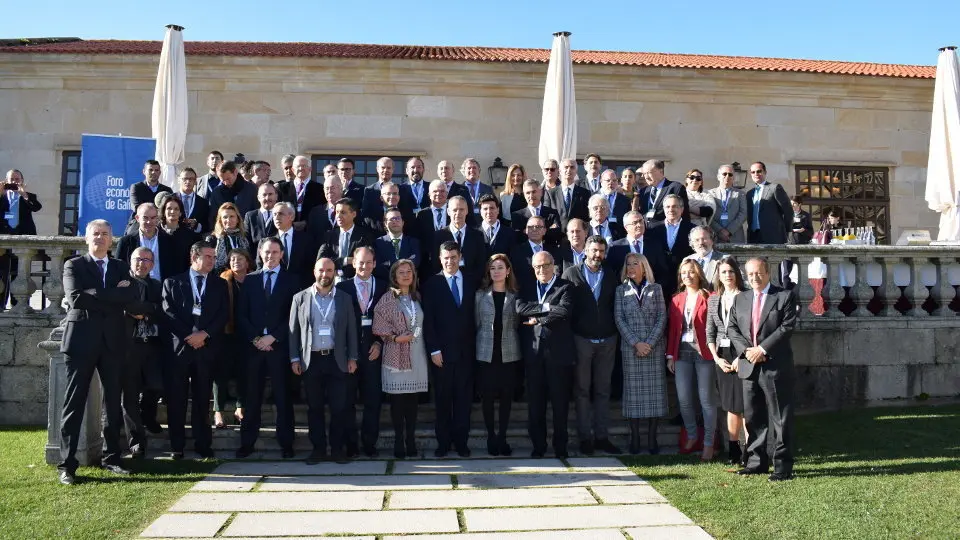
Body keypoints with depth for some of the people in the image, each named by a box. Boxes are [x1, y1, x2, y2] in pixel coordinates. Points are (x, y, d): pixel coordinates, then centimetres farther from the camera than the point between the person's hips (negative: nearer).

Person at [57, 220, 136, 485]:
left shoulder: (121, 268, 13)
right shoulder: (74, 265, 4)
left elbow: (130, 296, -4)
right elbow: (76, 298, -12)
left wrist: (96, 296, -9)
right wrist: (113, 296, -9)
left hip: (112, 341, 3)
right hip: (82, 339, -3)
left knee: (113, 401, 7)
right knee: (74, 402, -1)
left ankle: (111, 457, 17)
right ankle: (67, 464, 3)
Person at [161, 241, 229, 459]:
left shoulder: (220, 284, 12)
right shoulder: (173, 283, 8)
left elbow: (224, 314, 3)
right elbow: (169, 313, -1)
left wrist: (204, 334, -11)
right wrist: (189, 336, -10)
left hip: (207, 347, 1)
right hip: (179, 347, -1)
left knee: (202, 398, 5)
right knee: (176, 398, 2)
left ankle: (203, 444, 11)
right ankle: (177, 446, 10)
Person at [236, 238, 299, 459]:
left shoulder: (291, 280, 5)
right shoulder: (249, 280, 13)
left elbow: (294, 315, -1)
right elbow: (241, 314, 8)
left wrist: (272, 338, -9)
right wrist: (255, 338, -5)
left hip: (280, 346, -2)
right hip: (253, 346, 2)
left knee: (283, 396, 1)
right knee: (252, 396, 4)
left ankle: (286, 443, 8)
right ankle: (247, 442, 12)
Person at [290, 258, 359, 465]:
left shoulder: (344, 299, 6)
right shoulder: (300, 298, 4)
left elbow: (351, 330, 7)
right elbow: (294, 330, 5)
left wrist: (352, 358, 2)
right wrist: (294, 359, 0)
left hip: (337, 359, 0)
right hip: (311, 360, 0)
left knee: (339, 407, 1)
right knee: (314, 407, 6)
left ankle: (337, 448, 12)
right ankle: (318, 449, 16)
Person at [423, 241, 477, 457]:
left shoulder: (471, 280, 8)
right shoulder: (432, 284, 1)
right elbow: (428, 320, -2)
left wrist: (474, 345, -1)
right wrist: (433, 349, -8)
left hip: (466, 350, 2)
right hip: (442, 350, -2)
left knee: (464, 398, 6)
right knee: (443, 398, 4)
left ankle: (461, 441, 15)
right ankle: (443, 441, 14)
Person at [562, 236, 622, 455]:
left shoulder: (611, 277, 10)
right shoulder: (571, 274, 1)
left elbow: (615, 308, 10)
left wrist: (614, 333, 0)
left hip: (607, 341, 3)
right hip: (581, 339, -2)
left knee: (603, 390, 7)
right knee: (582, 390, 3)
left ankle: (602, 437, 13)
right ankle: (585, 438, 9)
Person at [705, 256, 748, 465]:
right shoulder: (713, 300, 11)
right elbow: (710, 333, 12)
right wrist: (717, 358, 2)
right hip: (722, 357, 5)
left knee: (744, 404, -7)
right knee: (730, 405, 10)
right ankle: (733, 450, 19)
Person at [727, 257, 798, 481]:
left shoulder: (785, 296, 0)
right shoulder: (740, 299, 14)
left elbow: (787, 327, -10)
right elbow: (732, 328, 9)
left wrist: (762, 349, -15)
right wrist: (746, 350, -7)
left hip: (776, 366, -5)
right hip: (748, 366, 5)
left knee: (780, 418, -1)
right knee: (752, 417, 11)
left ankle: (783, 466, 5)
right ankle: (757, 462, 21)